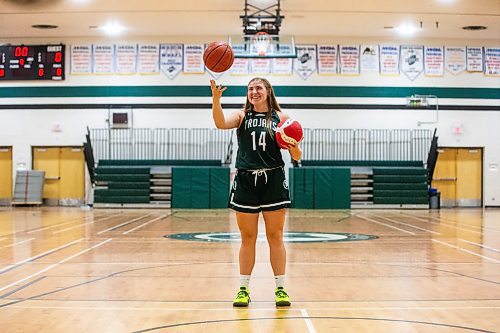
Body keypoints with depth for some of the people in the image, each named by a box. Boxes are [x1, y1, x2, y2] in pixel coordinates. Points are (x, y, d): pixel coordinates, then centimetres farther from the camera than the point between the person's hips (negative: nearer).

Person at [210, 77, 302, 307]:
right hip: (245, 180, 1)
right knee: (247, 238, 6)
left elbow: (297, 156, 4)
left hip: (274, 180, -1)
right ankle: (243, 289, 14)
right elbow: (221, 123, -16)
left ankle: (280, 288, 11)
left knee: (275, 237, 4)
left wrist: (294, 147, -18)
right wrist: (216, 99, -31)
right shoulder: (242, 116, 8)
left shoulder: (280, 118, 5)